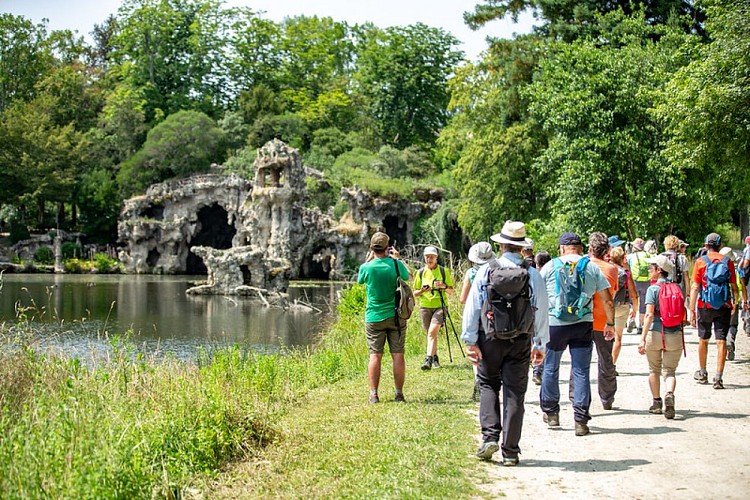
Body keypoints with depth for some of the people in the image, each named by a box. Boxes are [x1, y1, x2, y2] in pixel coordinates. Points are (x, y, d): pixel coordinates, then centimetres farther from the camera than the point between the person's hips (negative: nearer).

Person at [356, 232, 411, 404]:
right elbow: (407, 276, 12)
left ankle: (373, 394, 4)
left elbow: (360, 280, 14)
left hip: (374, 318, 0)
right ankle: (399, 394, 6)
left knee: (375, 355, 4)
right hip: (396, 316, 0)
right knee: (398, 355, 4)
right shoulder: (396, 264, -9)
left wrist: (369, 259, 16)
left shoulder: (366, 267, -10)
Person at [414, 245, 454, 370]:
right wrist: (423, 290, -13)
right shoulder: (421, 272, 6)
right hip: (425, 307, 3)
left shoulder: (444, 271, 2)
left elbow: (451, 291, 6)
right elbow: (415, 293, 9)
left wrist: (444, 286, -15)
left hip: (439, 306, -3)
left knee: (432, 332, -18)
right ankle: (435, 358, 24)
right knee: (431, 334, 9)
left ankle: (428, 359, -23)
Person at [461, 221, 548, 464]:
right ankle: (510, 451, 8)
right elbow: (541, 311, 0)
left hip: (490, 339, 0)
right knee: (515, 393, 5)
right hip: (520, 341, 0)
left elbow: (472, 307, -5)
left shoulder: (486, 270, -4)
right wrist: (540, 344, 9)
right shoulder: (532, 274, -4)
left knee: (488, 385, 17)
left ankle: (490, 437, 1)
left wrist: (470, 340, 1)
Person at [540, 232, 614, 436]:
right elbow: (607, 300, 4)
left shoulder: (550, 267, 2)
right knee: (581, 372, 3)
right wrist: (610, 324, 15)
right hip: (583, 325, 1)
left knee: (550, 369, 16)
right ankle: (581, 421, 0)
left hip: (554, 325, -1)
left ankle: (551, 413, 26)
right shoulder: (592, 268, 5)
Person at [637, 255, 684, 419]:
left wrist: (643, 339, -17)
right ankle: (669, 394, -21)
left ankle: (656, 402, 21)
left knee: (654, 370, 16)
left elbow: (649, 314, -15)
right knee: (669, 371, 6)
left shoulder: (653, 289, -6)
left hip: (655, 333, -2)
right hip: (675, 335, 2)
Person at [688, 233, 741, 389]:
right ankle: (718, 377, -8)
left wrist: (692, 310, -4)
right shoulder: (728, 261, 1)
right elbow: (734, 286, 4)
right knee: (721, 341, -1)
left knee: (703, 339, 16)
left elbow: (695, 288, -7)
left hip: (705, 306, 0)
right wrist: (735, 302, 21)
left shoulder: (700, 262, -3)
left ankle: (702, 374, 29)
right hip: (724, 306, 0)